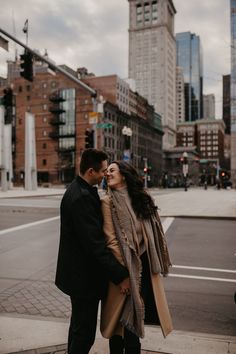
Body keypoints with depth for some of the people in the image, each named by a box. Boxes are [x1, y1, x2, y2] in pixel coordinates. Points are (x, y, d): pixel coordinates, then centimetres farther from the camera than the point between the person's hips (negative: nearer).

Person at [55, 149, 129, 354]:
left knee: (79, 325, 26)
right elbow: (95, 244, -28)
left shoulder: (78, 190, 6)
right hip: (84, 276, -10)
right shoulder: (82, 197, -26)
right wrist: (121, 275, -21)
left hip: (78, 272, 10)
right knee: (85, 332, 5)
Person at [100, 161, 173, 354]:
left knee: (135, 321, 15)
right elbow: (111, 241, -13)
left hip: (146, 267, 4)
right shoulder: (108, 202, -8)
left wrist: (158, 264, 8)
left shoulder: (142, 198, 6)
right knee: (123, 322, 9)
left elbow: (154, 233, 10)